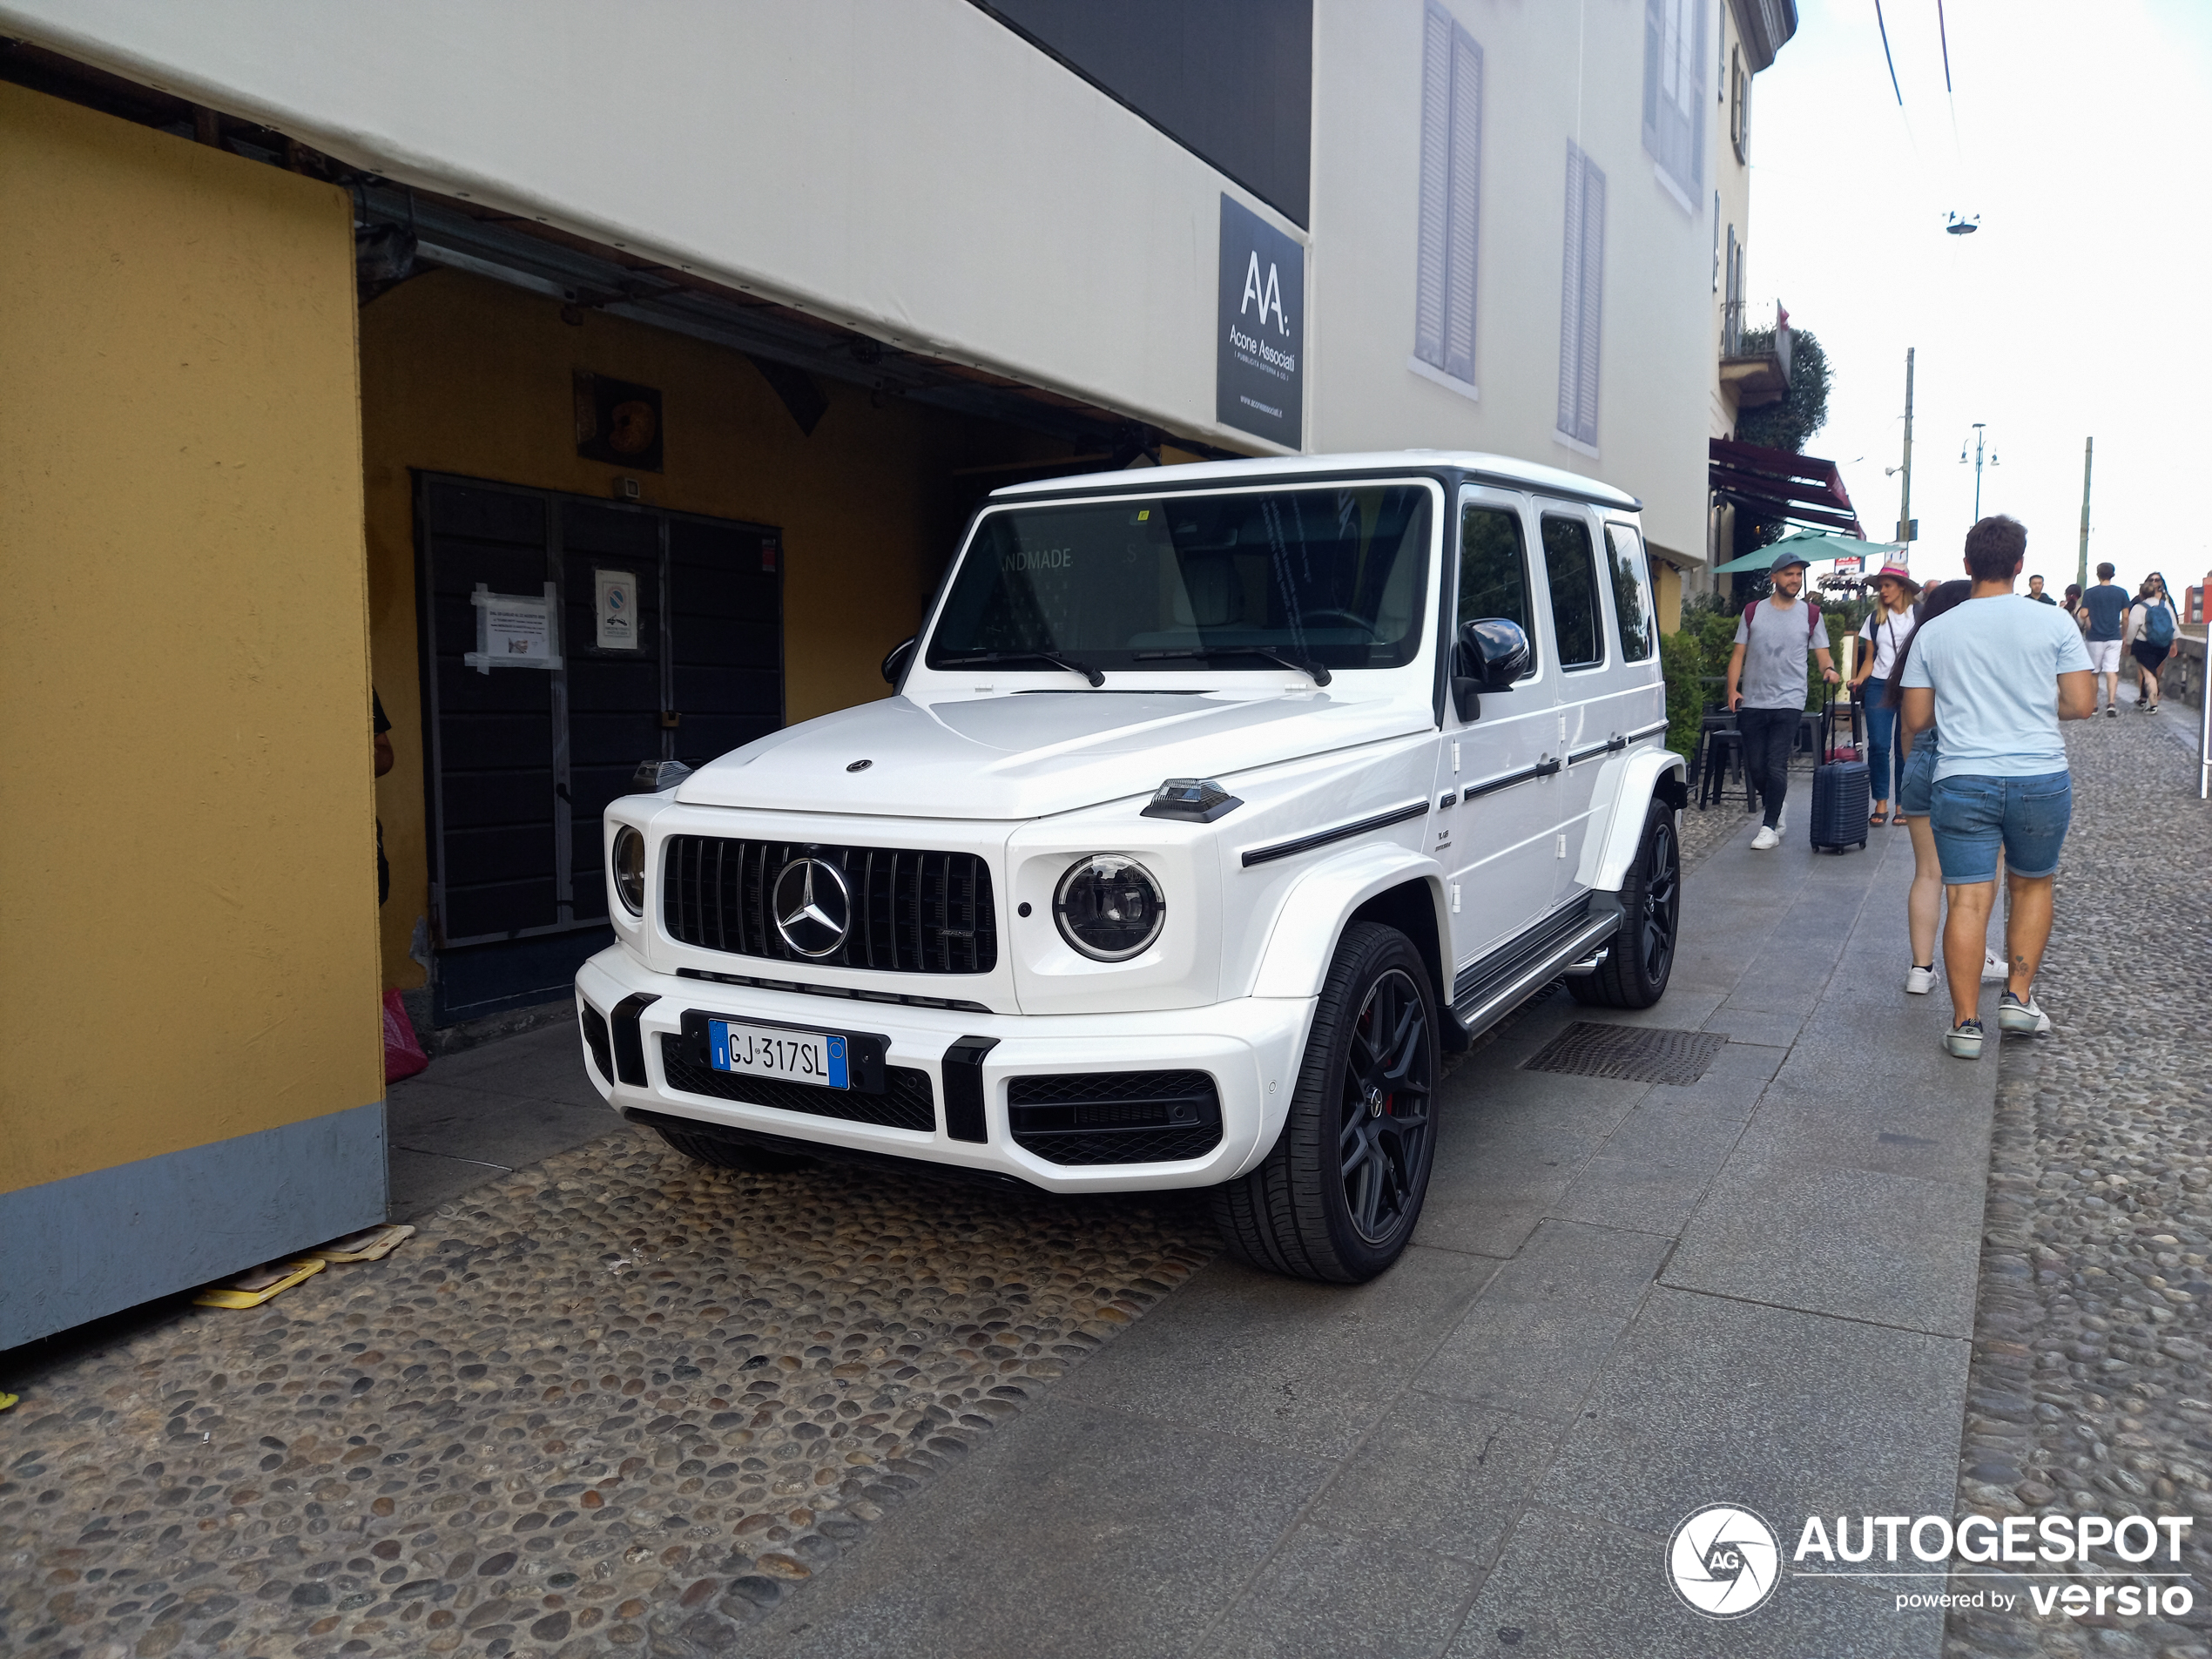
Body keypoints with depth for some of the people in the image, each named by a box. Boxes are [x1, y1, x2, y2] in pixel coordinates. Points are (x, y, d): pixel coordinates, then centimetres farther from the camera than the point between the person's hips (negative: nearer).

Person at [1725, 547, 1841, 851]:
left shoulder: (1810, 614, 6)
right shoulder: (1753, 611, 7)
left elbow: (1822, 653, 8)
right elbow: (1738, 654, 7)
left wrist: (1829, 668, -15)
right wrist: (1732, 690, -5)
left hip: (1788, 702, -2)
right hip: (1752, 701, 2)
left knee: (1776, 766, -11)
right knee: (1754, 766, 5)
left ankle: (1770, 828, -5)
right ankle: (1775, 811, 29)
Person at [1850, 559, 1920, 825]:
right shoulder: (1875, 618, 11)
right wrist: (1858, 680, -5)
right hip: (1879, 686, 2)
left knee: (1904, 748, 0)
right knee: (1878, 745, -5)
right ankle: (1881, 803, 2)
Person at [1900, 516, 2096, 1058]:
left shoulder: (1933, 632, 2)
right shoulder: (2053, 623, -1)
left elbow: (1915, 719, 5)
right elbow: (2082, 704, -1)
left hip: (1962, 783, 0)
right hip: (2041, 780, 0)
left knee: (1969, 900, -1)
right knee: (2032, 885, 21)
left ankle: (1965, 1023, 2)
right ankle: (2019, 998, 21)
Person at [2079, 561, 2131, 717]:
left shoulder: (2090, 593, -3)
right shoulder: (2121, 593, 1)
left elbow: (2084, 615, -6)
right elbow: (2125, 617, 2)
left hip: (2095, 638, -1)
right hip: (2114, 638, 1)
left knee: (2094, 672, 11)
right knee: (2112, 671, -4)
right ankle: (2112, 703, -20)